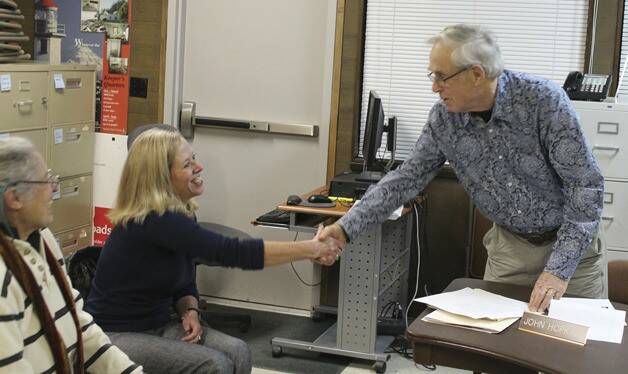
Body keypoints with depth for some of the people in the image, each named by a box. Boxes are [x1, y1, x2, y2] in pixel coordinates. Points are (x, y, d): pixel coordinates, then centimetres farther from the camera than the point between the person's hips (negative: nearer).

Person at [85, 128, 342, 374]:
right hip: (114, 336, -8)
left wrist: (190, 311, -9)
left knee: (237, 353, -13)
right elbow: (232, 252, -30)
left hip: (158, 326, 8)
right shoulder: (154, 221, -25)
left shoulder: (181, 214, 4)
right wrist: (311, 249, -26)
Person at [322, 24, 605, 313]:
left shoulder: (543, 99, -25)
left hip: (572, 241, -3)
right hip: (509, 245, 3)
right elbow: (407, 178, -3)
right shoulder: (444, 117, -12)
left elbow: (585, 185, -24)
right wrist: (346, 228, -12)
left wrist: (559, 270, -29)